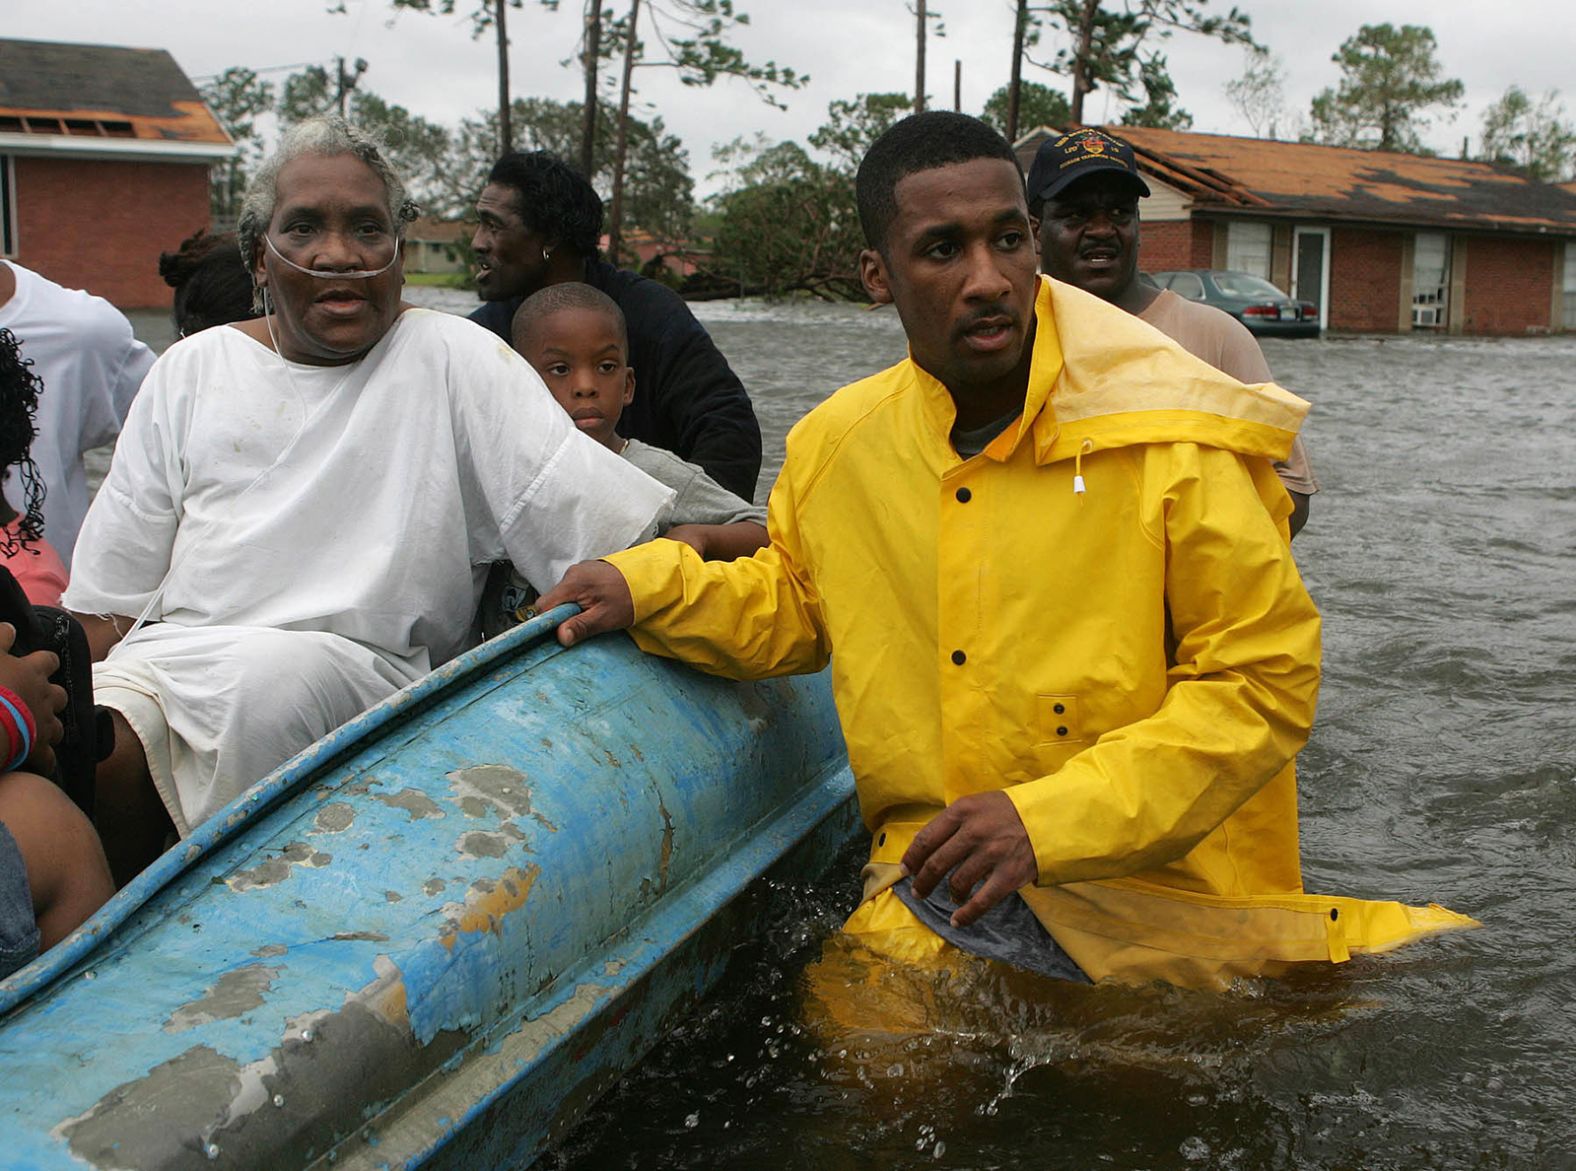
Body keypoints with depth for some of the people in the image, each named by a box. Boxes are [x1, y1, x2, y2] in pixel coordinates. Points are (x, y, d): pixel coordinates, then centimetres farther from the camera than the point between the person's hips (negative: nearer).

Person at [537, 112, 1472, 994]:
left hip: (1162, 897, -1)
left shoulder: (1171, 442, -12)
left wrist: (1050, 819, -19)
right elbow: (794, 605, 23)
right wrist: (648, 586, 4)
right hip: (933, 887, 2)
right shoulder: (835, 448, 3)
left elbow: (1267, 680, -10)